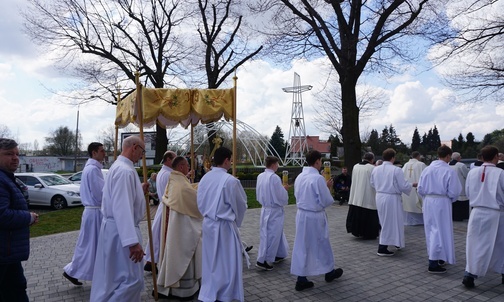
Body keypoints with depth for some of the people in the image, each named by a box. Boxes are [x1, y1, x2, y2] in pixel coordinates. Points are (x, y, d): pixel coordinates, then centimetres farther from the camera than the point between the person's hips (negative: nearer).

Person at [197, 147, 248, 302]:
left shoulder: (204, 178, -1)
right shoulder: (230, 180, -20)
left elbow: (200, 203, 9)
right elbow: (241, 205, -7)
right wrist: (237, 220, 12)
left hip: (208, 223, 7)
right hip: (224, 226, -7)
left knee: (210, 260, 18)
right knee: (226, 261, 8)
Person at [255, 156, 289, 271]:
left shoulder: (260, 176, 2)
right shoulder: (274, 177, -21)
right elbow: (280, 196, -19)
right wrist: (284, 188, 1)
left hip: (265, 209, 8)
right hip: (274, 211, -8)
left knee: (276, 233, 21)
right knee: (272, 235, 1)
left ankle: (278, 255, 34)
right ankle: (262, 260, 5)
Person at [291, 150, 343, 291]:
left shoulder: (299, 177, 2)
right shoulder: (318, 178, -19)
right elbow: (326, 201, -16)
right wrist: (327, 188, 3)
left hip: (301, 214, 6)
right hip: (315, 216, -6)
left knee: (302, 246, 10)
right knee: (322, 244, 14)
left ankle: (301, 279, 14)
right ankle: (329, 272, 35)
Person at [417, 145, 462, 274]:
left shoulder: (427, 169, 1)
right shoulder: (449, 171, -13)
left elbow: (420, 189, 3)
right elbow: (453, 192, -10)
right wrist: (450, 199, 10)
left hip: (428, 202, 6)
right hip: (442, 203, -5)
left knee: (431, 230, 17)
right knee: (441, 231, 1)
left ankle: (436, 258, 32)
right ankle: (433, 263, 0)